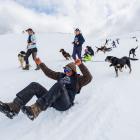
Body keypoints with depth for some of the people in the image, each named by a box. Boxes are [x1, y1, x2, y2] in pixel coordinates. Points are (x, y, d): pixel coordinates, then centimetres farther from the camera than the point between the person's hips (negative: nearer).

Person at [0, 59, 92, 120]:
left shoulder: (78, 79, 14)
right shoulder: (61, 75, 30)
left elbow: (88, 78, -5)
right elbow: (49, 73, 34)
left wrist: (80, 65, -16)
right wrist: (41, 64, 30)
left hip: (65, 103, -6)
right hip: (52, 100, 6)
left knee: (59, 85, -38)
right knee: (34, 85, -13)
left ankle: (35, 110, -50)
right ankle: (14, 108, -28)